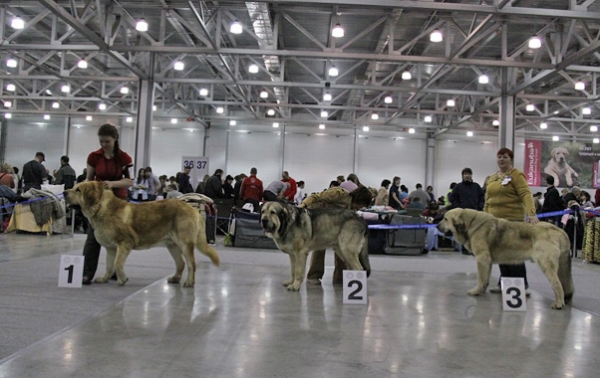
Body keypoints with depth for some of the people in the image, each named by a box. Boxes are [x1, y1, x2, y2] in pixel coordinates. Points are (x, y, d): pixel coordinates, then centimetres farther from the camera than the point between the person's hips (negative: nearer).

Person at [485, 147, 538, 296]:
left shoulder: (516, 175, -5)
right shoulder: (491, 178, 16)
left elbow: (526, 194, -17)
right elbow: (488, 201, 19)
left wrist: (531, 213, -30)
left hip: (513, 220, -6)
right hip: (495, 220, 7)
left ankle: (522, 286, 3)